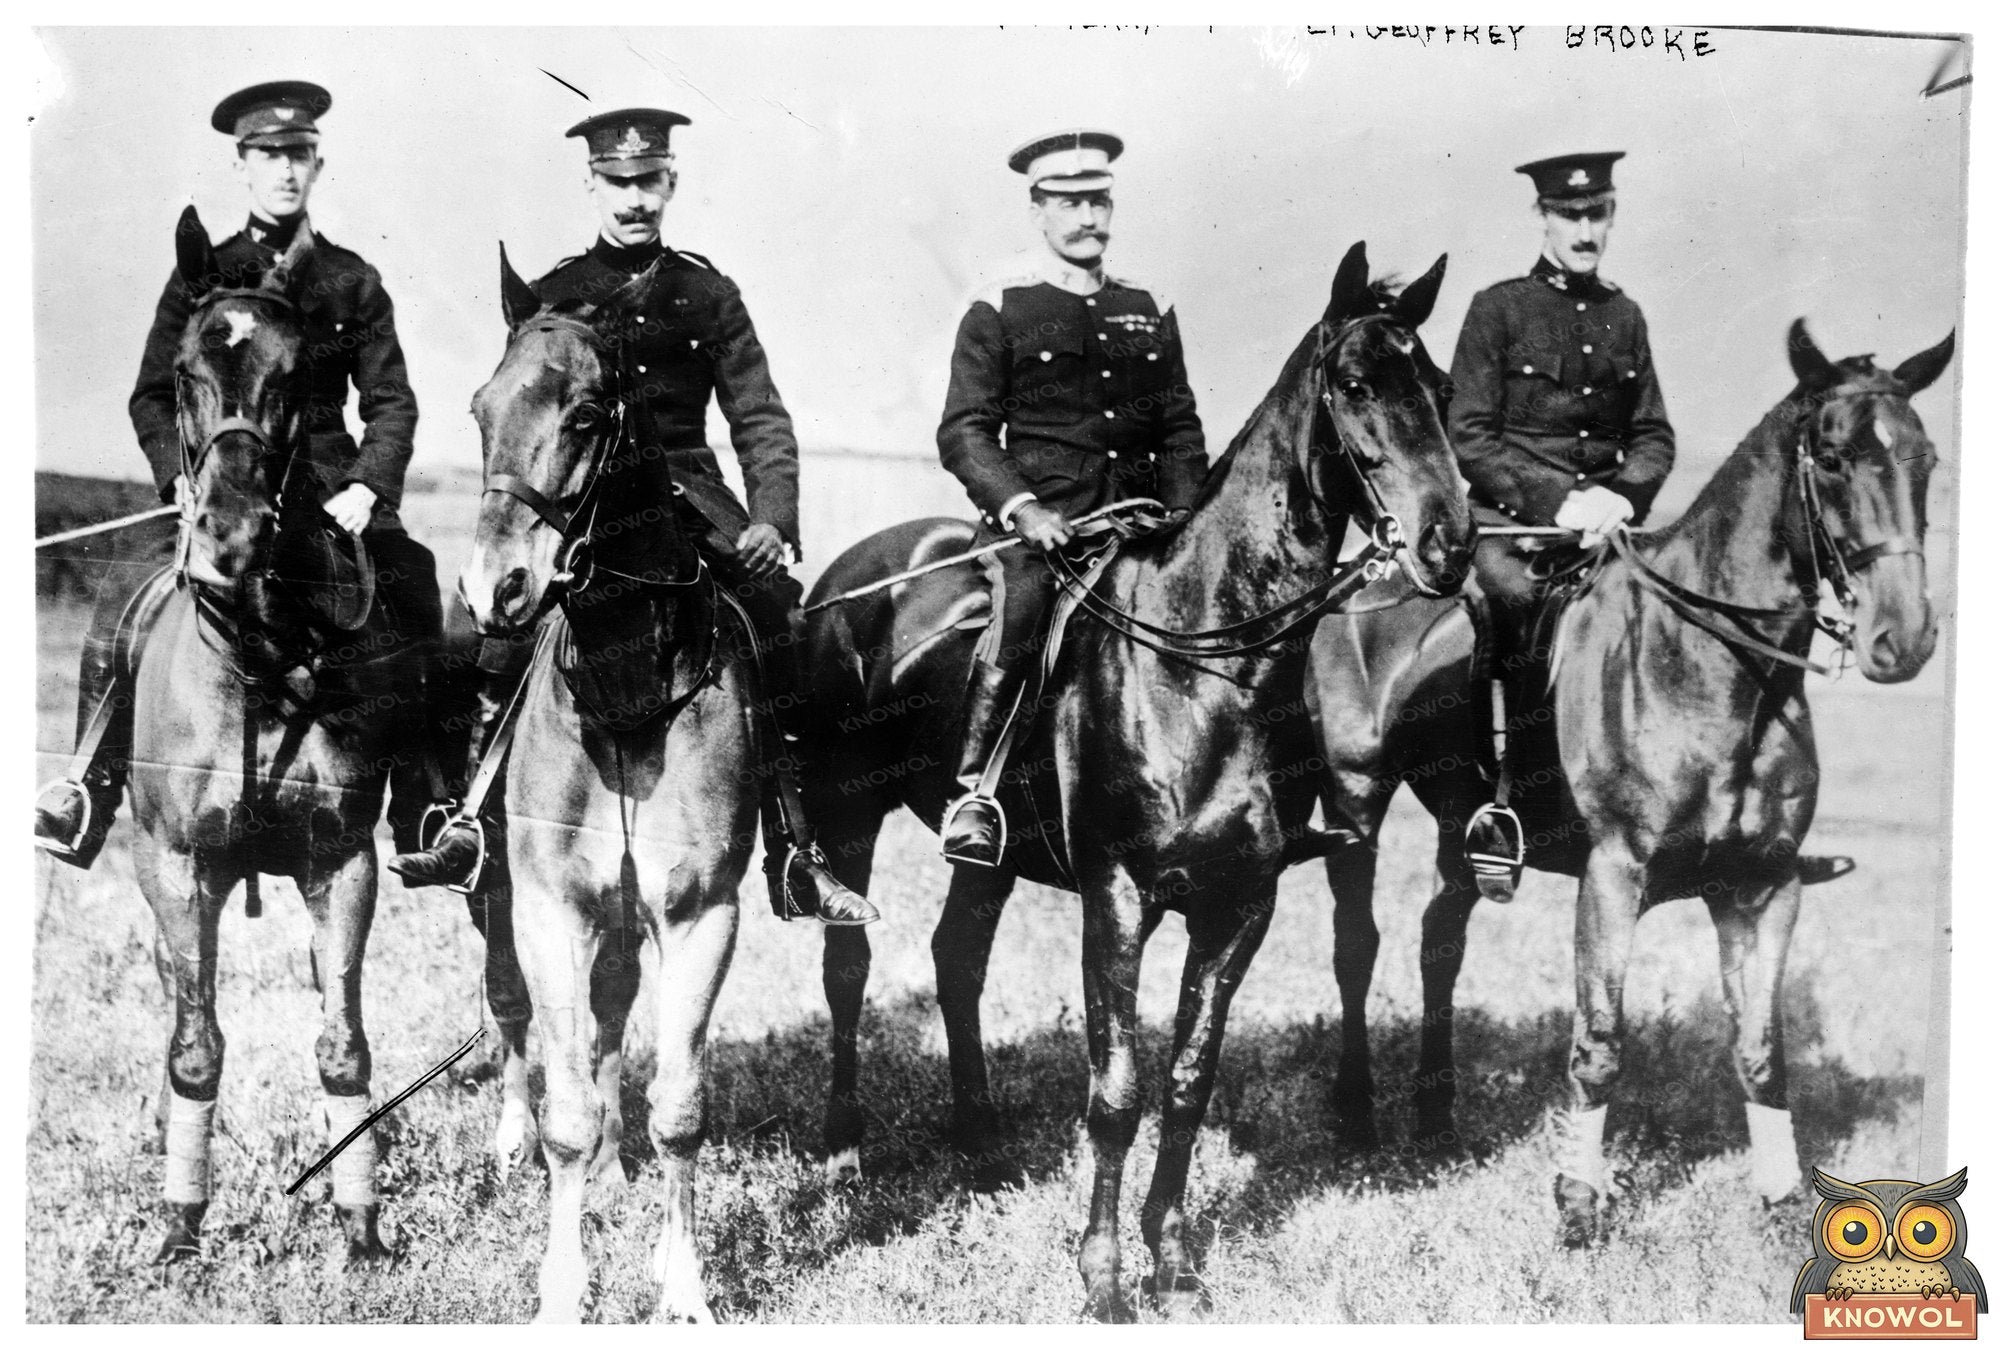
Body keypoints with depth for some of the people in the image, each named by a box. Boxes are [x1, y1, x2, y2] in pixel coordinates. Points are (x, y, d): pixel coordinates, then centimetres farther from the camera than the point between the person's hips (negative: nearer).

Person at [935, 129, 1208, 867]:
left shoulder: (1149, 312, 18)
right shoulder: (998, 309, 5)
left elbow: (1180, 432, 19)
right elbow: (963, 432, -2)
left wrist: (1185, 523, 5)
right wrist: (1020, 506, -17)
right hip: (1039, 525, -5)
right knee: (1020, 610, -29)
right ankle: (972, 795, -23)